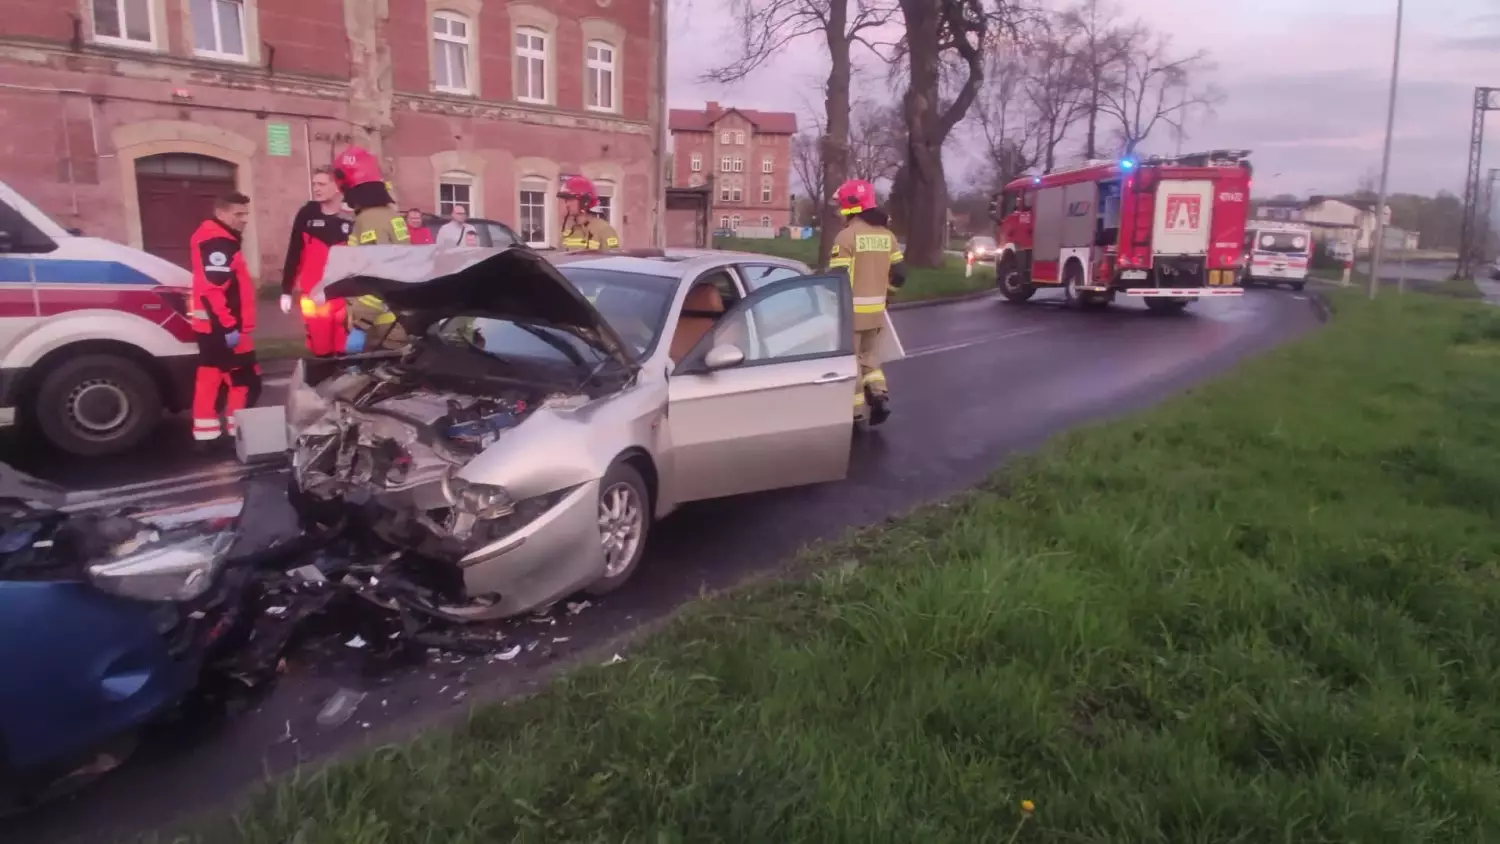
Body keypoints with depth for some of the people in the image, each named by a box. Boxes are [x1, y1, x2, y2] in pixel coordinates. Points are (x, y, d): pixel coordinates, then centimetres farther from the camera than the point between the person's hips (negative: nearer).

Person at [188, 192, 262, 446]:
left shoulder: (221, 240, 19)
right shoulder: (218, 243, -16)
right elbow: (213, 289, -25)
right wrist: (229, 326, -26)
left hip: (213, 325, 11)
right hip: (223, 328, -11)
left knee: (212, 376, 13)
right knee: (245, 381, -7)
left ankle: (206, 433, 19)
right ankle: (238, 432, -3)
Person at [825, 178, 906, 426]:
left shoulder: (847, 235, -15)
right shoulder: (887, 234, 6)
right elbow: (899, 274, 10)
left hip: (852, 309, -6)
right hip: (876, 309, 6)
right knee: (870, 356, 19)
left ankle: (855, 408, 9)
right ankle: (879, 396, 4)